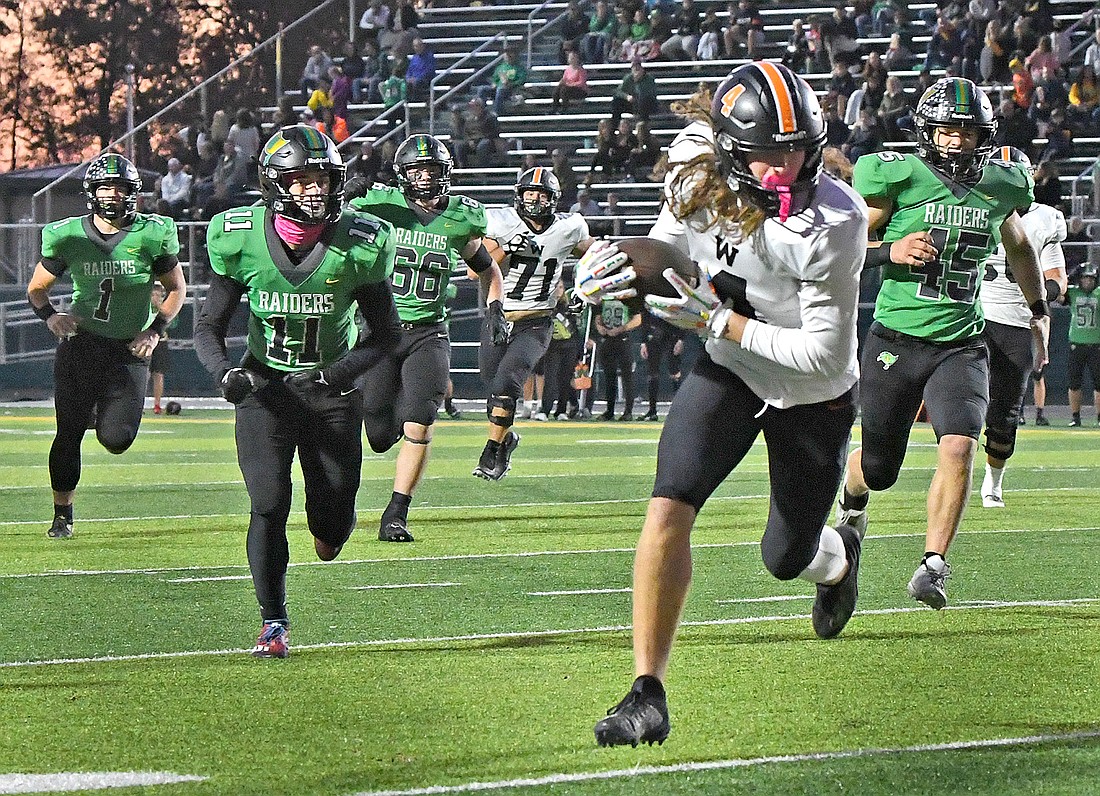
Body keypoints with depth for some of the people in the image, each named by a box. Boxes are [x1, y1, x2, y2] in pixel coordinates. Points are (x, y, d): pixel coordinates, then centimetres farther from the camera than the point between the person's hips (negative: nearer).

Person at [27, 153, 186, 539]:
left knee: (116, 439, -10)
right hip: (80, 343, 1)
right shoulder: (69, 236, -5)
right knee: (68, 434, 1)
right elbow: (36, 288, 9)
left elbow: (176, 289, 7)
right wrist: (49, 315, -11)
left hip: (128, 349, -1)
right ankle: (62, 513, 18)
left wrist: (155, 330, -6)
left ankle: (102, 411, 27)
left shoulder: (152, 235, -8)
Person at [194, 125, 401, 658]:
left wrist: (344, 371, -20)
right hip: (265, 389, -1)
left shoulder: (358, 245, -14)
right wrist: (225, 373, -24)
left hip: (330, 390, 1)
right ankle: (274, 624, 2)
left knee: (335, 513, 1)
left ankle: (328, 530, 41)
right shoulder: (241, 240, -14)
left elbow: (385, 331, -2)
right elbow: (209, 327, -4)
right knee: (268, 507, -11)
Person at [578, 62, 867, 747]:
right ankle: (648, 694, -14)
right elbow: (664, 256, 3)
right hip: (728, 373, 3)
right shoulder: (699, 181, -18)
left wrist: (716, 321, -32)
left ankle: (840, 554, 54)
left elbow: (824, 353, -29)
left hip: (813, 394, -3)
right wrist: (606, 275, -18)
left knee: (787, 558, 13)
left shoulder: (832, 224, -33)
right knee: (669, 510, -20)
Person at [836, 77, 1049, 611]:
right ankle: (851, 498, 47)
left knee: (959, 448, -23)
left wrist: (1039, 311, 29)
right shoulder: (900, 177, -9)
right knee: (879, 470, 10)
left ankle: (933, 565, -16)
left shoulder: (999, 188, 5)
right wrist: (888, 252, -20)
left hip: (961, 346, 2)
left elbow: (1018, 246, 28)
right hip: (896, 342, -2)